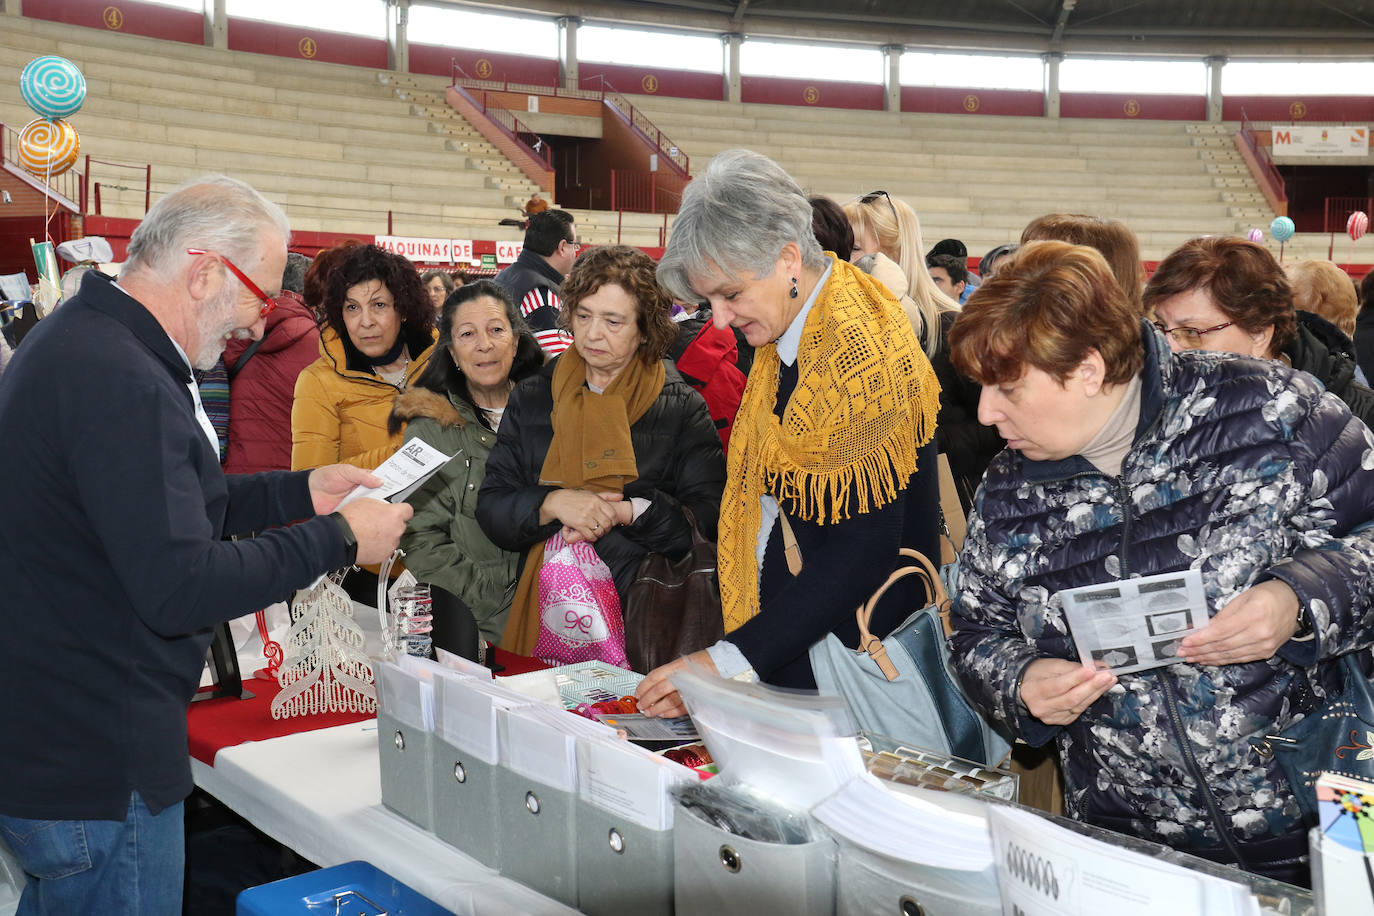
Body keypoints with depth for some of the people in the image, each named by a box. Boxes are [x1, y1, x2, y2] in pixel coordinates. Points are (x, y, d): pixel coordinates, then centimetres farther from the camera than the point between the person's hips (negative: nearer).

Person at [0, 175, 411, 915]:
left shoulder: (78, 339, 9)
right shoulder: (123, 382, -26)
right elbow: (180, 588, -28)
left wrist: (300, 492, 10)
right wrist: (338, 539, -19)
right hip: (97, 771, -10)